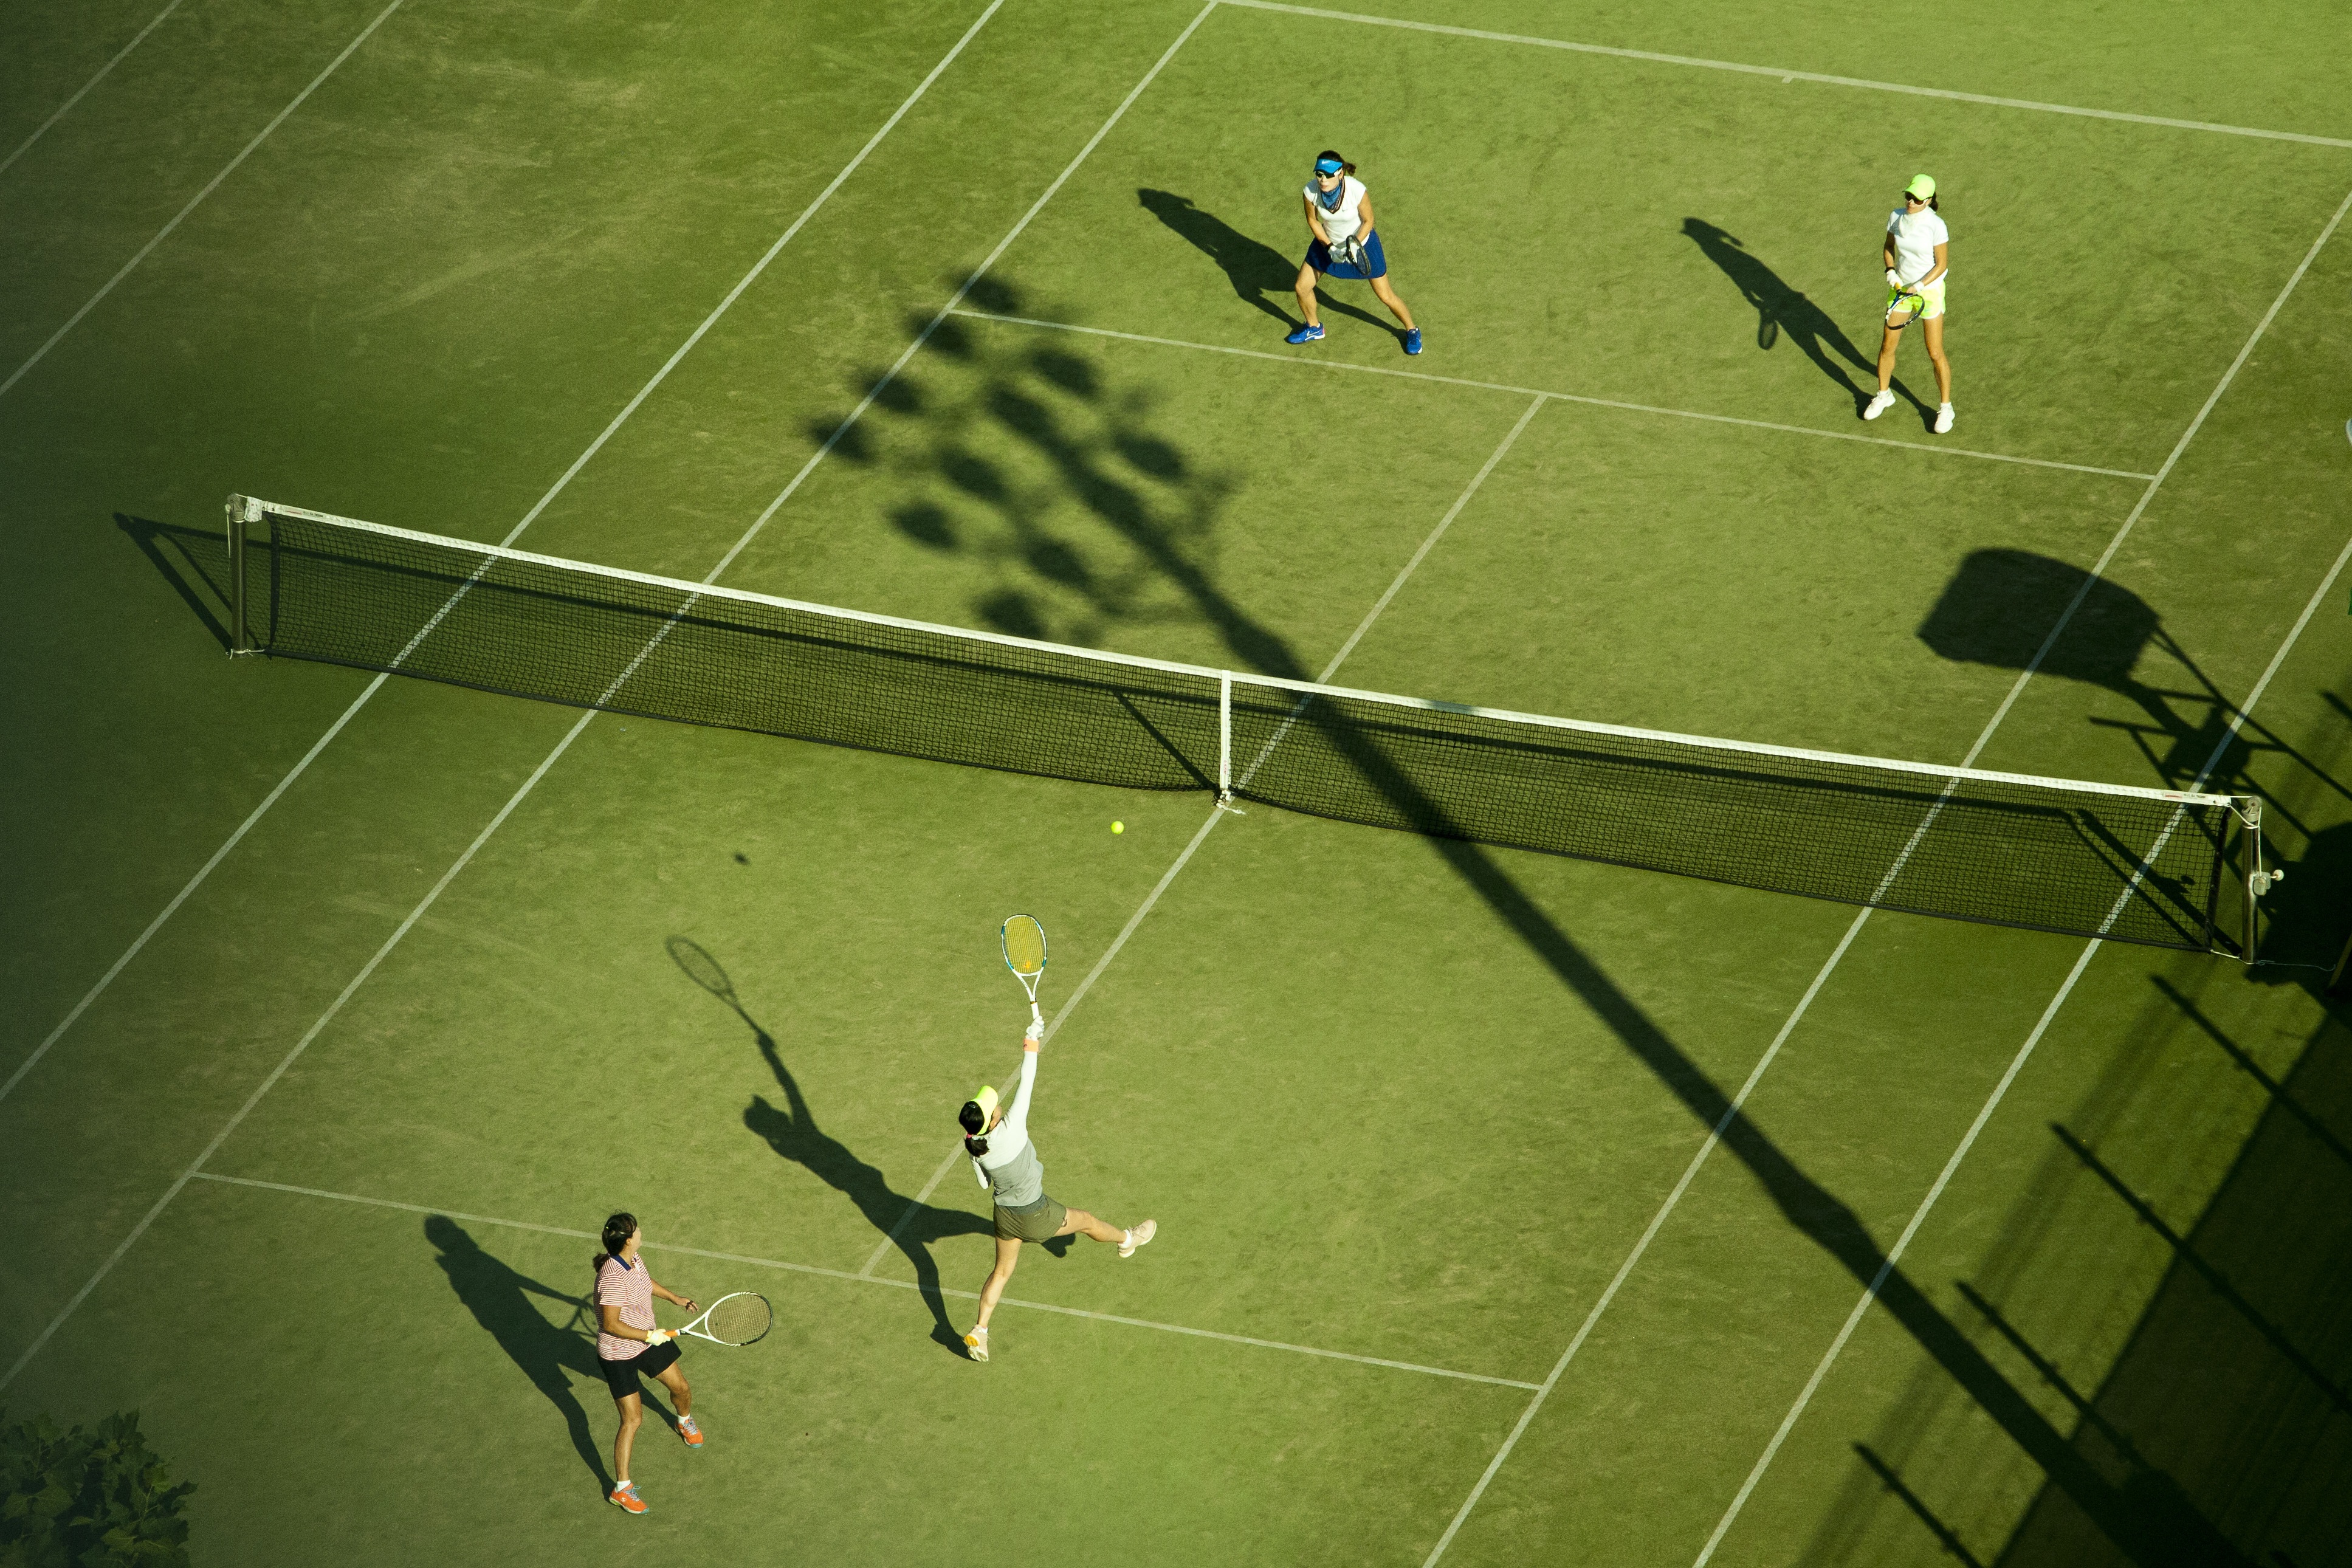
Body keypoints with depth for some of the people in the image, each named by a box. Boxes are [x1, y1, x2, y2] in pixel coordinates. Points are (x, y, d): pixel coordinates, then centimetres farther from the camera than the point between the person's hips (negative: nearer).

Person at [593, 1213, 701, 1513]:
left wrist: (675, 1299, 28)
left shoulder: (634, 1259, -6)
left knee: (681, 1388, 22)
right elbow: (611, 1325, -33)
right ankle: (621, 1489, 5)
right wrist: (649, 1336, -27)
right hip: (619, 1354, -8)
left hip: (647, 1339, 8)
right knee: (632, 1419, -6)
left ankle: (686, 1422, 59)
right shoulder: (612, 1278, -35)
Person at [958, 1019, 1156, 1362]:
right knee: (1086, 1221, 24)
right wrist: (1031, 1049, -20)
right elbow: (1025, 1086, -29)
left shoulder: (973, 1147, -17)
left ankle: (979, 1332, 17)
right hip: (1036, 1217, -5)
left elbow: (984, 1182, 2)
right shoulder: (1010, 1133, -36)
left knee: (1002, 1271, 22)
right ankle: (1128, 1240, 52)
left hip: (1005, 1215, 5)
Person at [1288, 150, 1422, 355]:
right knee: (1302, 288, 7)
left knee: (1386, 297, 4)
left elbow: (1368, 221, -18)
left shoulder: (1357, 190, -36)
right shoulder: (1310, 192, -27)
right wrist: (1329, 247, -16)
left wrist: (1354, 246, -28)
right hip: (1328, 243, 3)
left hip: (1361, 242, -3)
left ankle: (1412, 330, 32)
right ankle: (1314, 328, 37)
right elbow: (1312, 220, -7)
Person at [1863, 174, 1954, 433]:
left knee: (1936, 353, -1)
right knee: (1888, 346, 12)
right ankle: (1884, 395, 36)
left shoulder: (1936, 225, -21)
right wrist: (1891, 271, -7)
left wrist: (1919, 287, -22)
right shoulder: (1896, 217, -6)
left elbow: (1942, 265, -14)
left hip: (1929, 290, -5)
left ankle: (1945, 408, 16)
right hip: (1901, 288, 5)